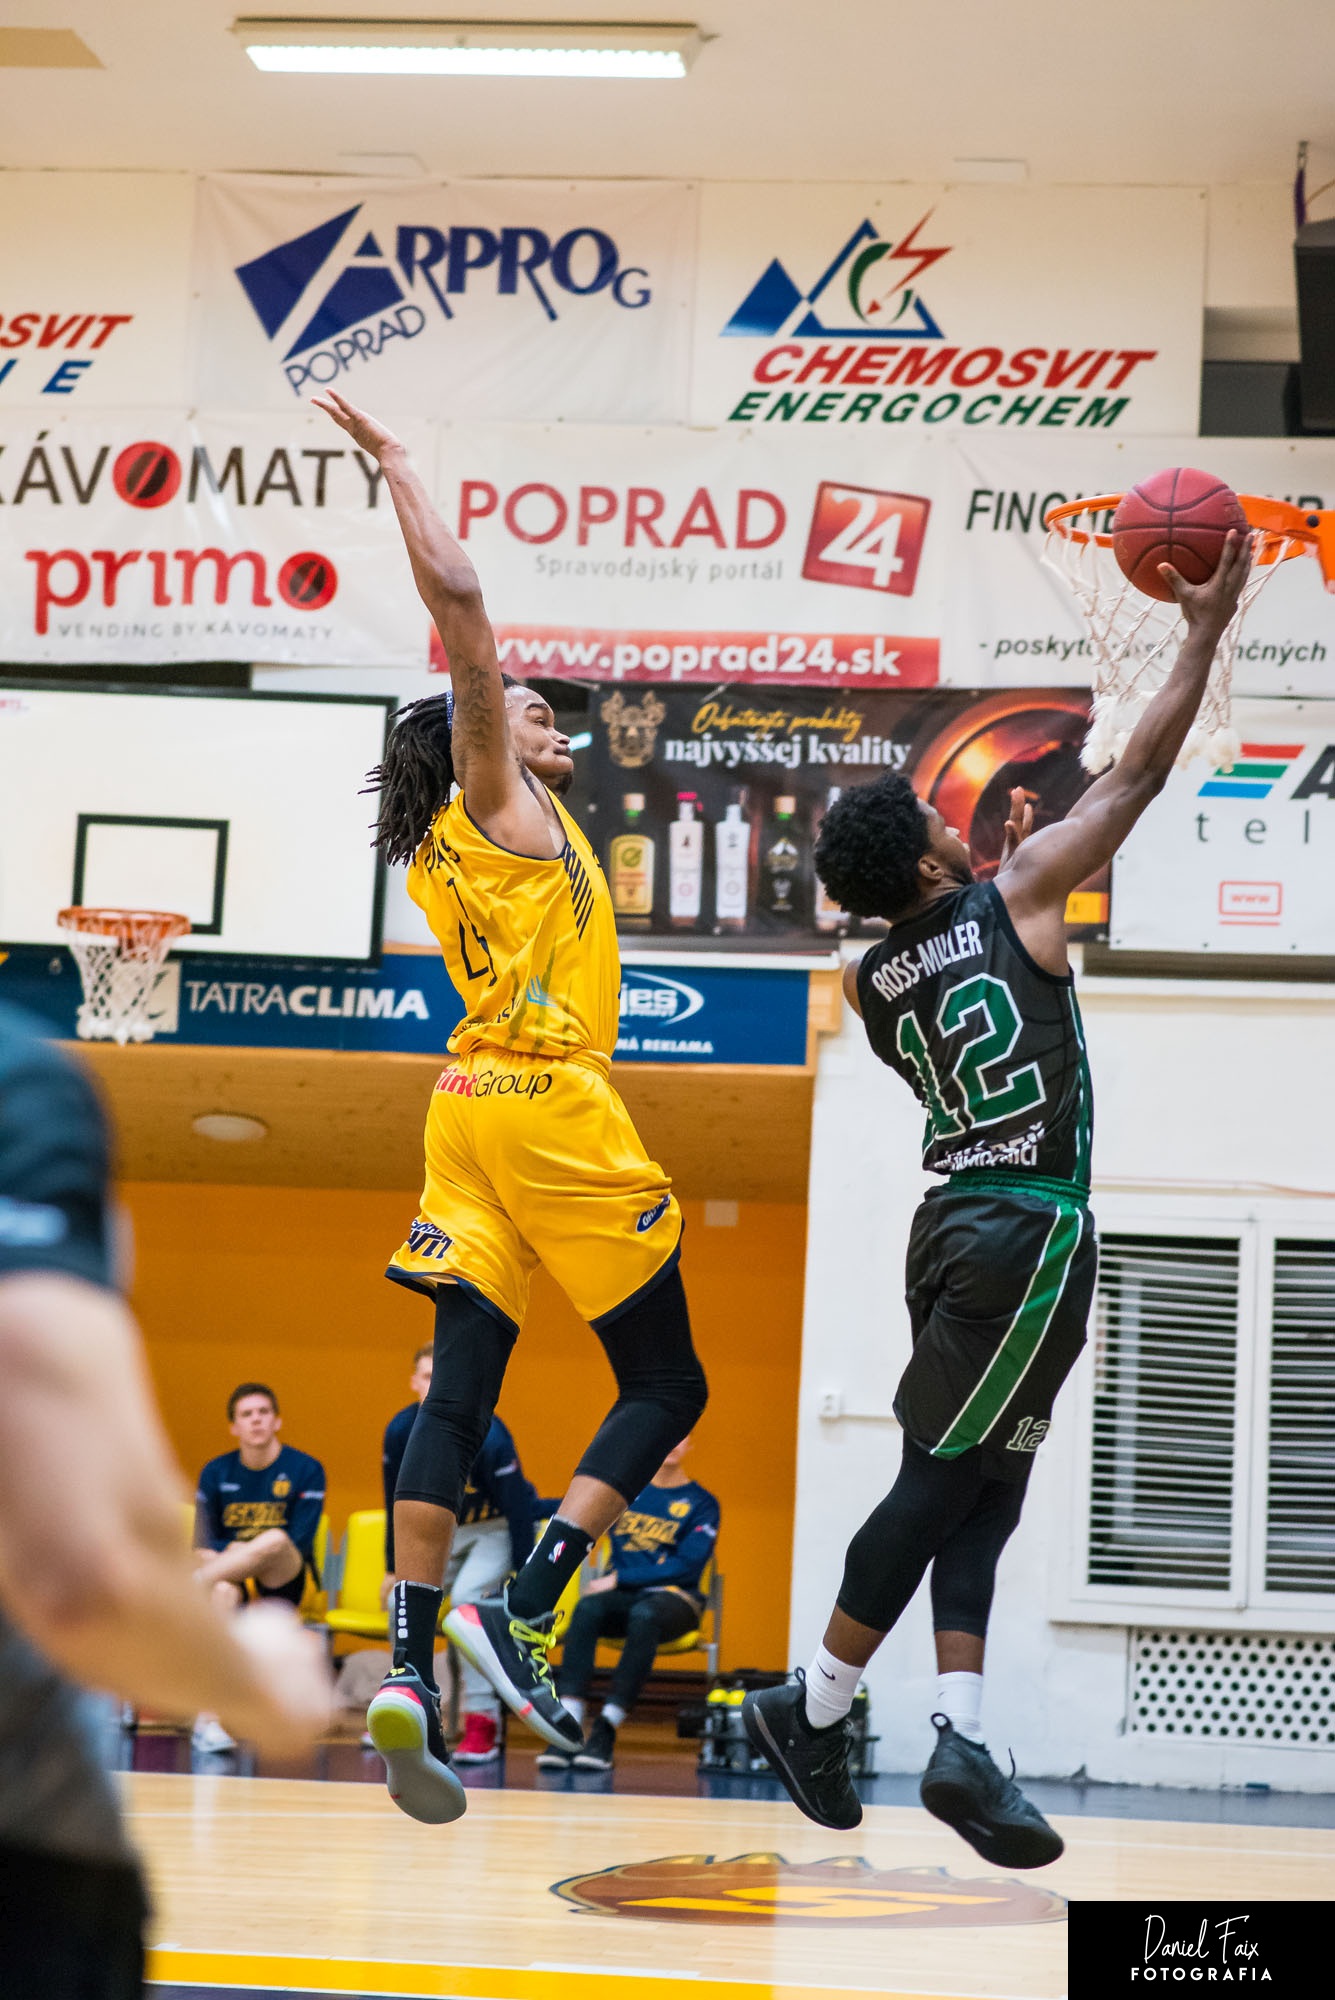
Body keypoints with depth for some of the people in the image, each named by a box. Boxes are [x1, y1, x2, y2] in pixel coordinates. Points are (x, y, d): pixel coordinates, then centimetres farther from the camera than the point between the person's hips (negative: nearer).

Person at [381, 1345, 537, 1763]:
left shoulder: (487, 1435, -28)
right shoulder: (401, 1431, -13)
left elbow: (517, 1505, -22)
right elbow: (397, 1504, 2)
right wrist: (393, 1569, 5)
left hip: (496, 1531, -6)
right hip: (443, 1530, 6)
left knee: (467, 1597, -28)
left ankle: (482, 1721, -24)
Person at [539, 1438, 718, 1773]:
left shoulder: (701, 1503, 4)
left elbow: (688, 1566, -6)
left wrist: (619, 1578, -12)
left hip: (675, 1597, -2)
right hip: (623, 1596, 3)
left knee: (644, 1615, -38)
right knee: (587, 1608, -32)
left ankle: (605, 1732, -40)